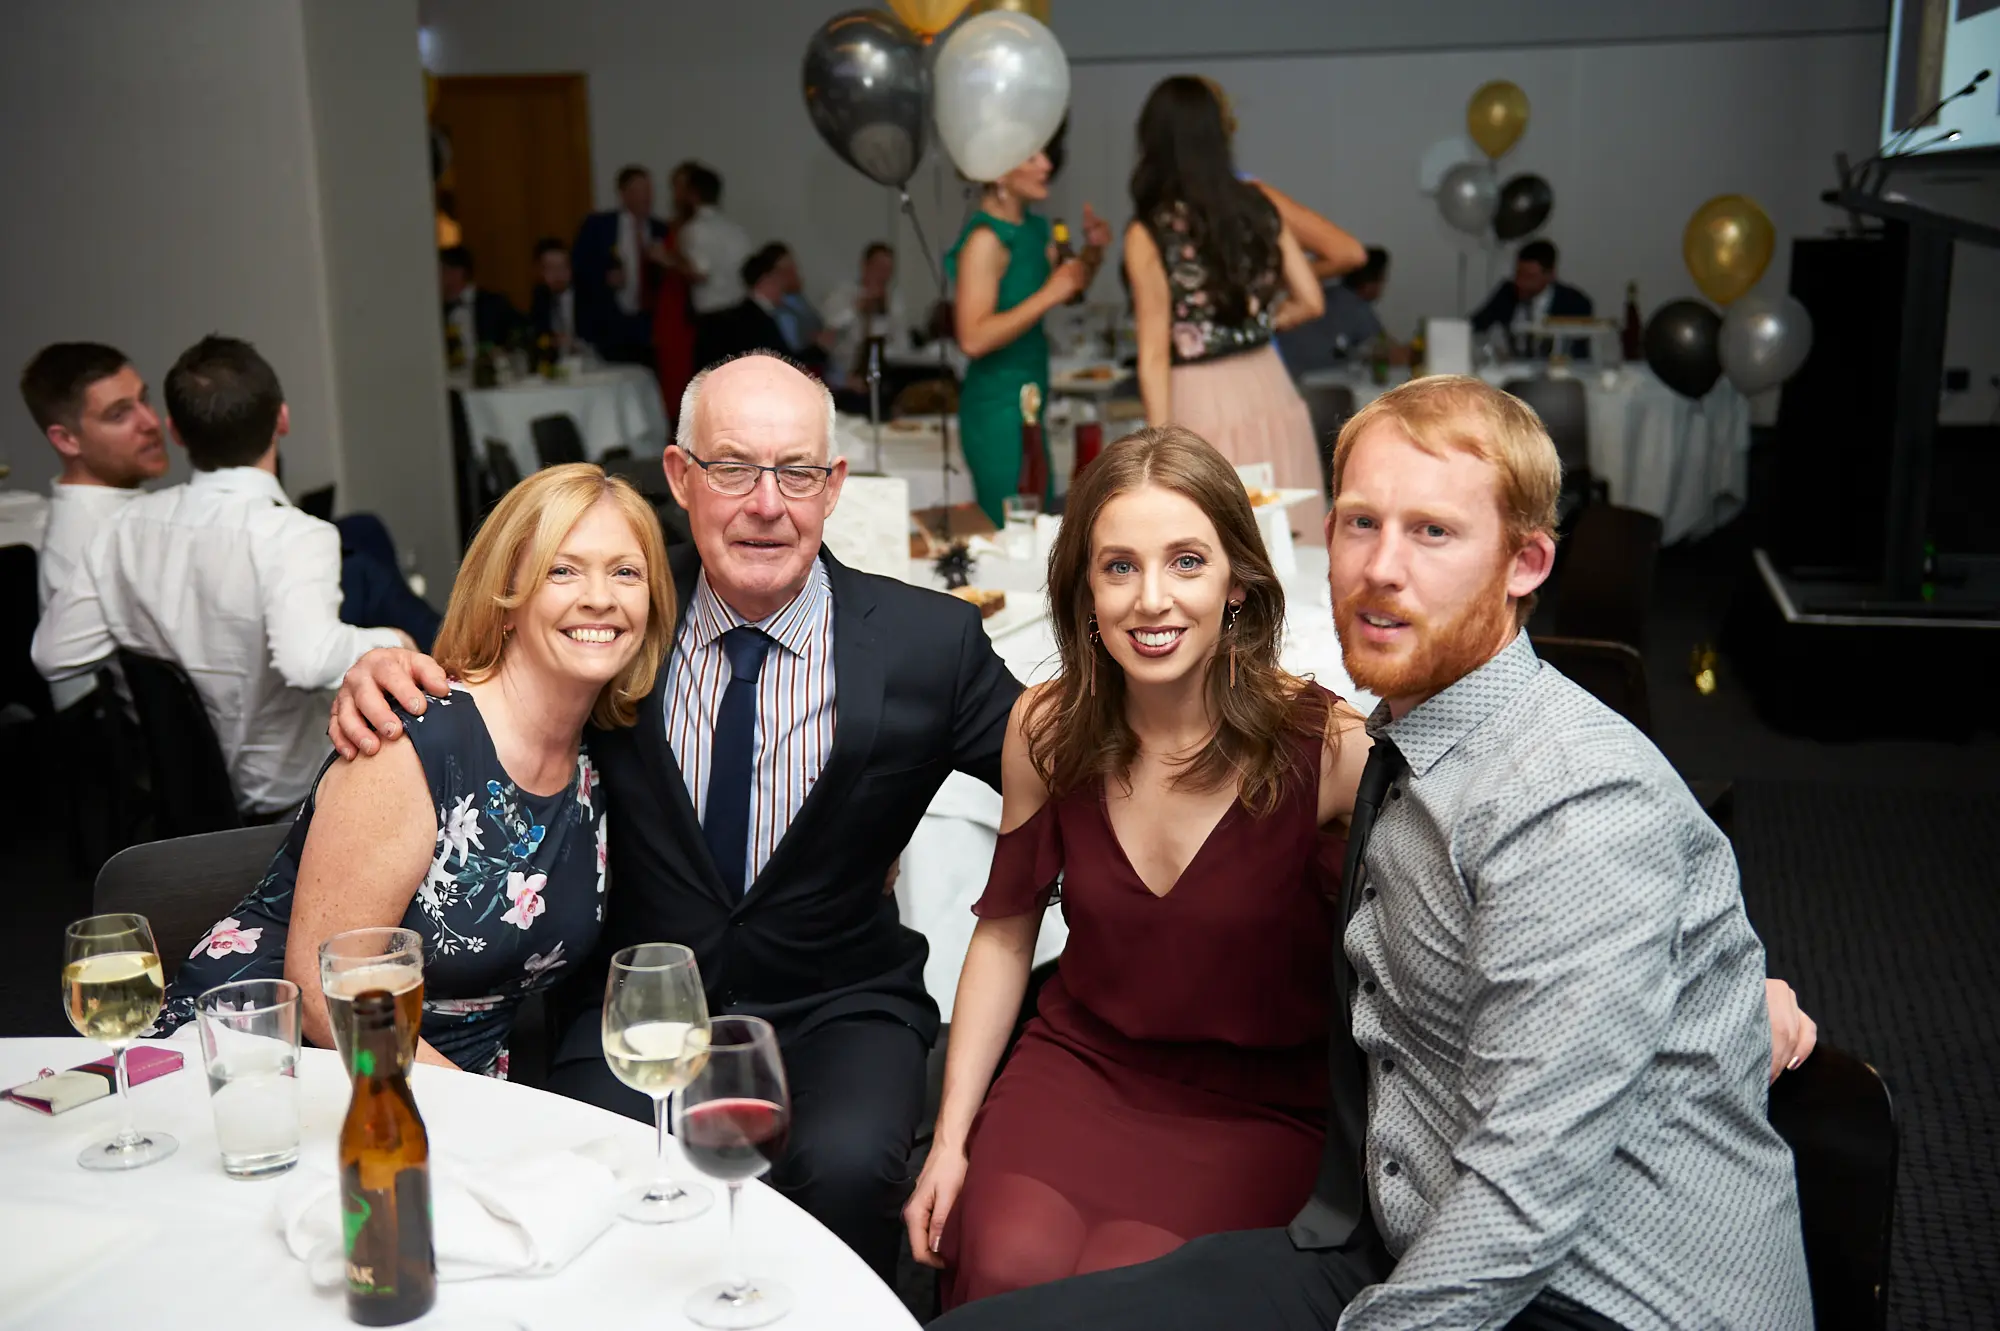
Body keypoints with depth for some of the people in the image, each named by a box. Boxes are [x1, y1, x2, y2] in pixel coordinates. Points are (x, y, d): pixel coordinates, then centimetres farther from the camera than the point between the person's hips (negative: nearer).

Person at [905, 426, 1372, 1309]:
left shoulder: (1331, 750, -17)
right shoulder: (1046, 730, -5)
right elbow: (1005, 932, 6)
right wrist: (951, 1139, 3)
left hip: (1256, 1105, -2)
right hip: (1075, 1062, 3)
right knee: (1008, 1267, -22)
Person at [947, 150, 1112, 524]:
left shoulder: (1034, 229, 9)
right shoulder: (986, 239, -17)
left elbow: (1070, 291, 25)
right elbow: (973, 339, -24)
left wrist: (1092, 253, 5)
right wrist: (1048, 295, -22)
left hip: (1027, 405, 9)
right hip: (998, 409, -9)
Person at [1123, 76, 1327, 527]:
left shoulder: (1150, 234, -10)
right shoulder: (1257, 207, 3)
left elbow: (1156, 356, -9)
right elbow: (1310, 302, 7)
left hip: (1203, 406, -5)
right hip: (1270, 392, 5)